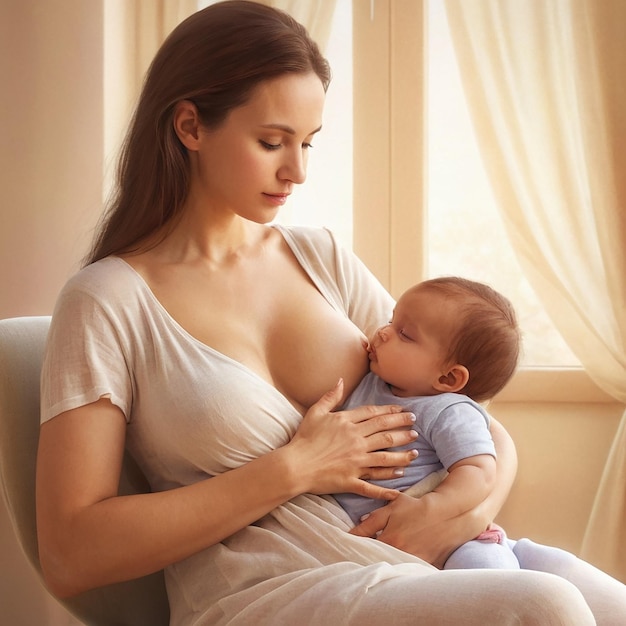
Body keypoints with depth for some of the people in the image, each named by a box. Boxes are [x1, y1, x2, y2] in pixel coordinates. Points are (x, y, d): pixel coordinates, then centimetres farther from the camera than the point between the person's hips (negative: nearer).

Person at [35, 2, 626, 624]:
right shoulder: (107, 300, -3)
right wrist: (292, 469, -11)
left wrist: (473, 507, -8)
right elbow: (68, 558, -11)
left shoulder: (320, 257, 13)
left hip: (403, 559, 6)